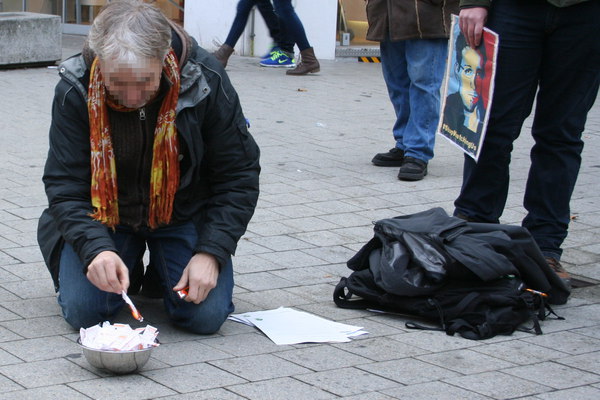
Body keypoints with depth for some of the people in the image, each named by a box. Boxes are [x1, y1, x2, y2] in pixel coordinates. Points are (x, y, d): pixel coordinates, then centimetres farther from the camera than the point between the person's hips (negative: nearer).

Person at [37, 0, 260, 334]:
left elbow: (239, 177, -12)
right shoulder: (75, 90, -20)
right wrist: (95, 248, -37)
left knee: (207, 316, -18)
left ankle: (162, 265, 16)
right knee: (82, 311, -18)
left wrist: (211, 253, -22)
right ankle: (131, 264, 16)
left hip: (185, 215, 0)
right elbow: (64, 186, -18)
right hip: (104, 217, 1)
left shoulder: (205, 80, -21)